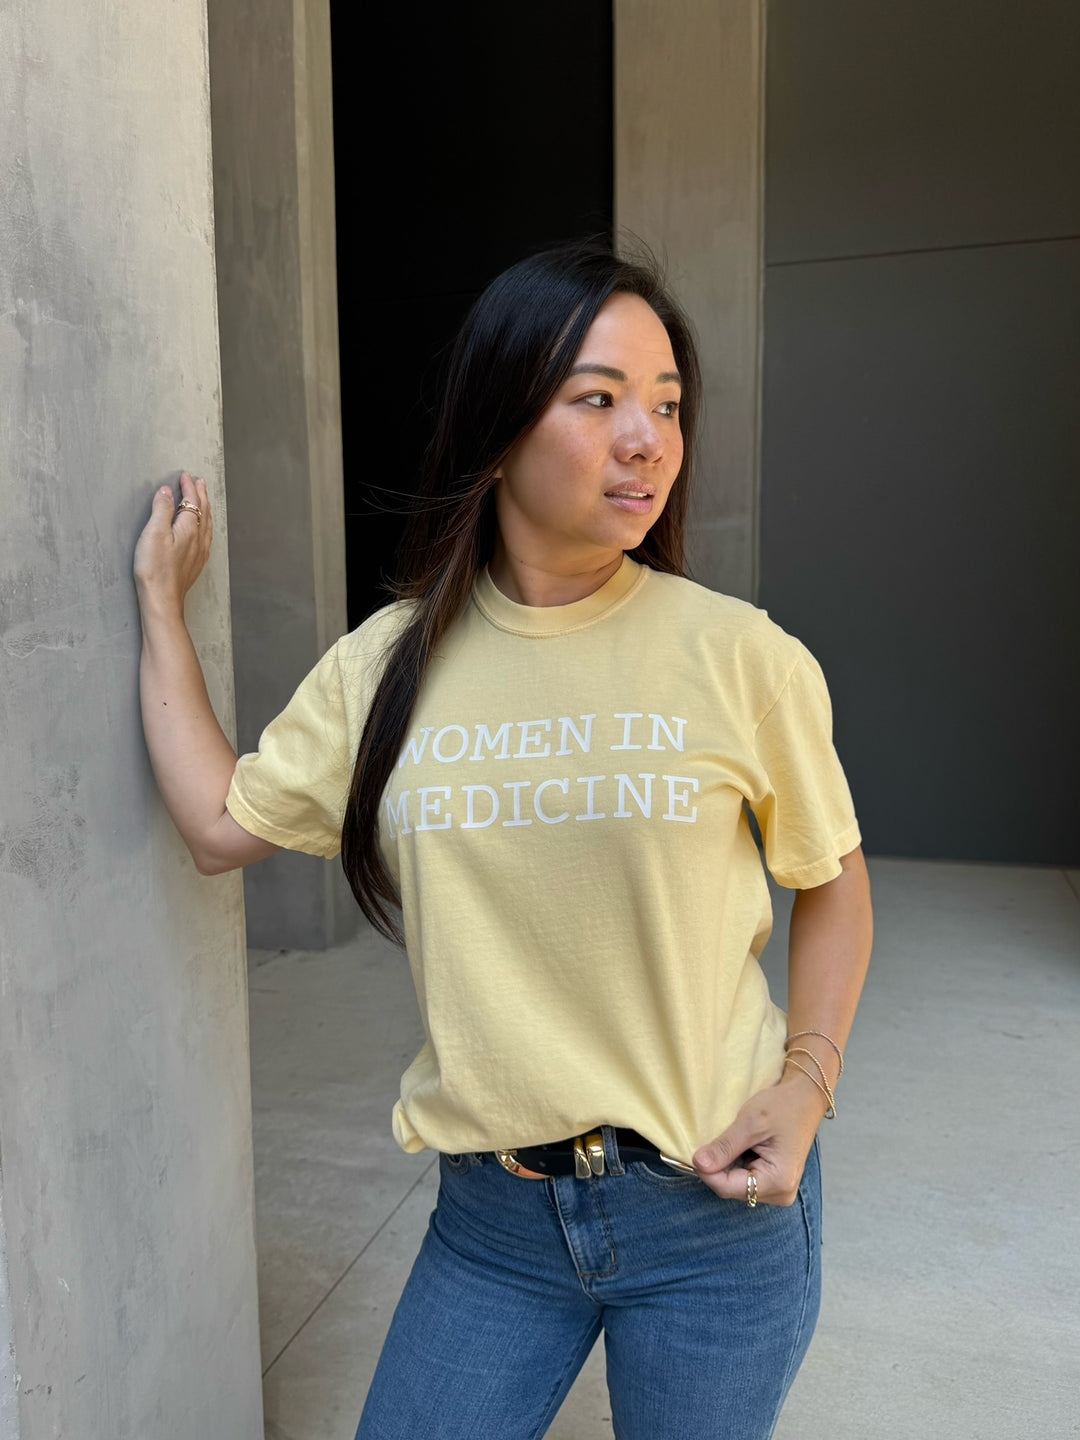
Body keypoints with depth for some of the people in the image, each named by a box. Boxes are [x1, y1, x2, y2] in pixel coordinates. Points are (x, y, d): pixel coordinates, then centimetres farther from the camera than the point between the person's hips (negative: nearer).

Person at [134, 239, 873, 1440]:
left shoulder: (738, 656, -12)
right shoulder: (386, 664, -3)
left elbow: (831, 879, 1)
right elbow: (221, 827, 1)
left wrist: (806, 1081, -11)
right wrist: (162, 603, 7)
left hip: (714, 1207, -1)